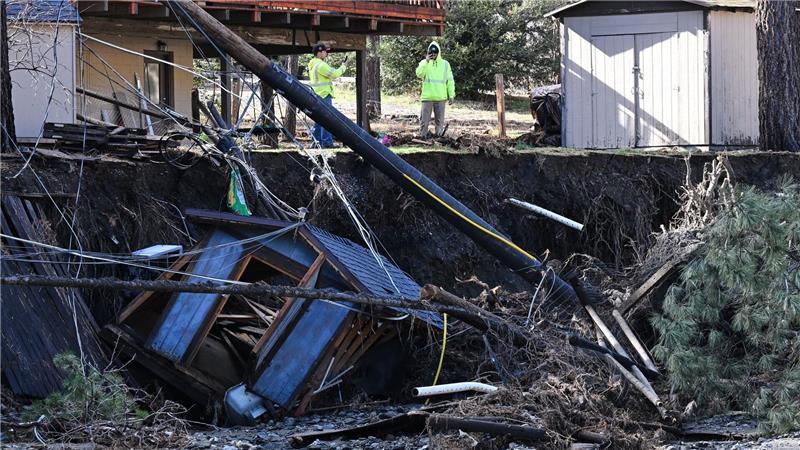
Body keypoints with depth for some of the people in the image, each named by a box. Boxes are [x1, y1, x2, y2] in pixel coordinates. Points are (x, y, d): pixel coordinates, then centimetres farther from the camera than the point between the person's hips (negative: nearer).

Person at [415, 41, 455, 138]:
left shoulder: (445, 64, 9)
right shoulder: (424, 63, 6)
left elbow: (450, 81, 11)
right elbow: (419, 74, -13)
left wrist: (451, 95, 5)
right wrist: (426, 62, -20)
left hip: (440, 97, 1)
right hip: (427, 97, -1)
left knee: (440, 120, 5)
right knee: (424, 119, -2)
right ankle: (422, 137, 3)